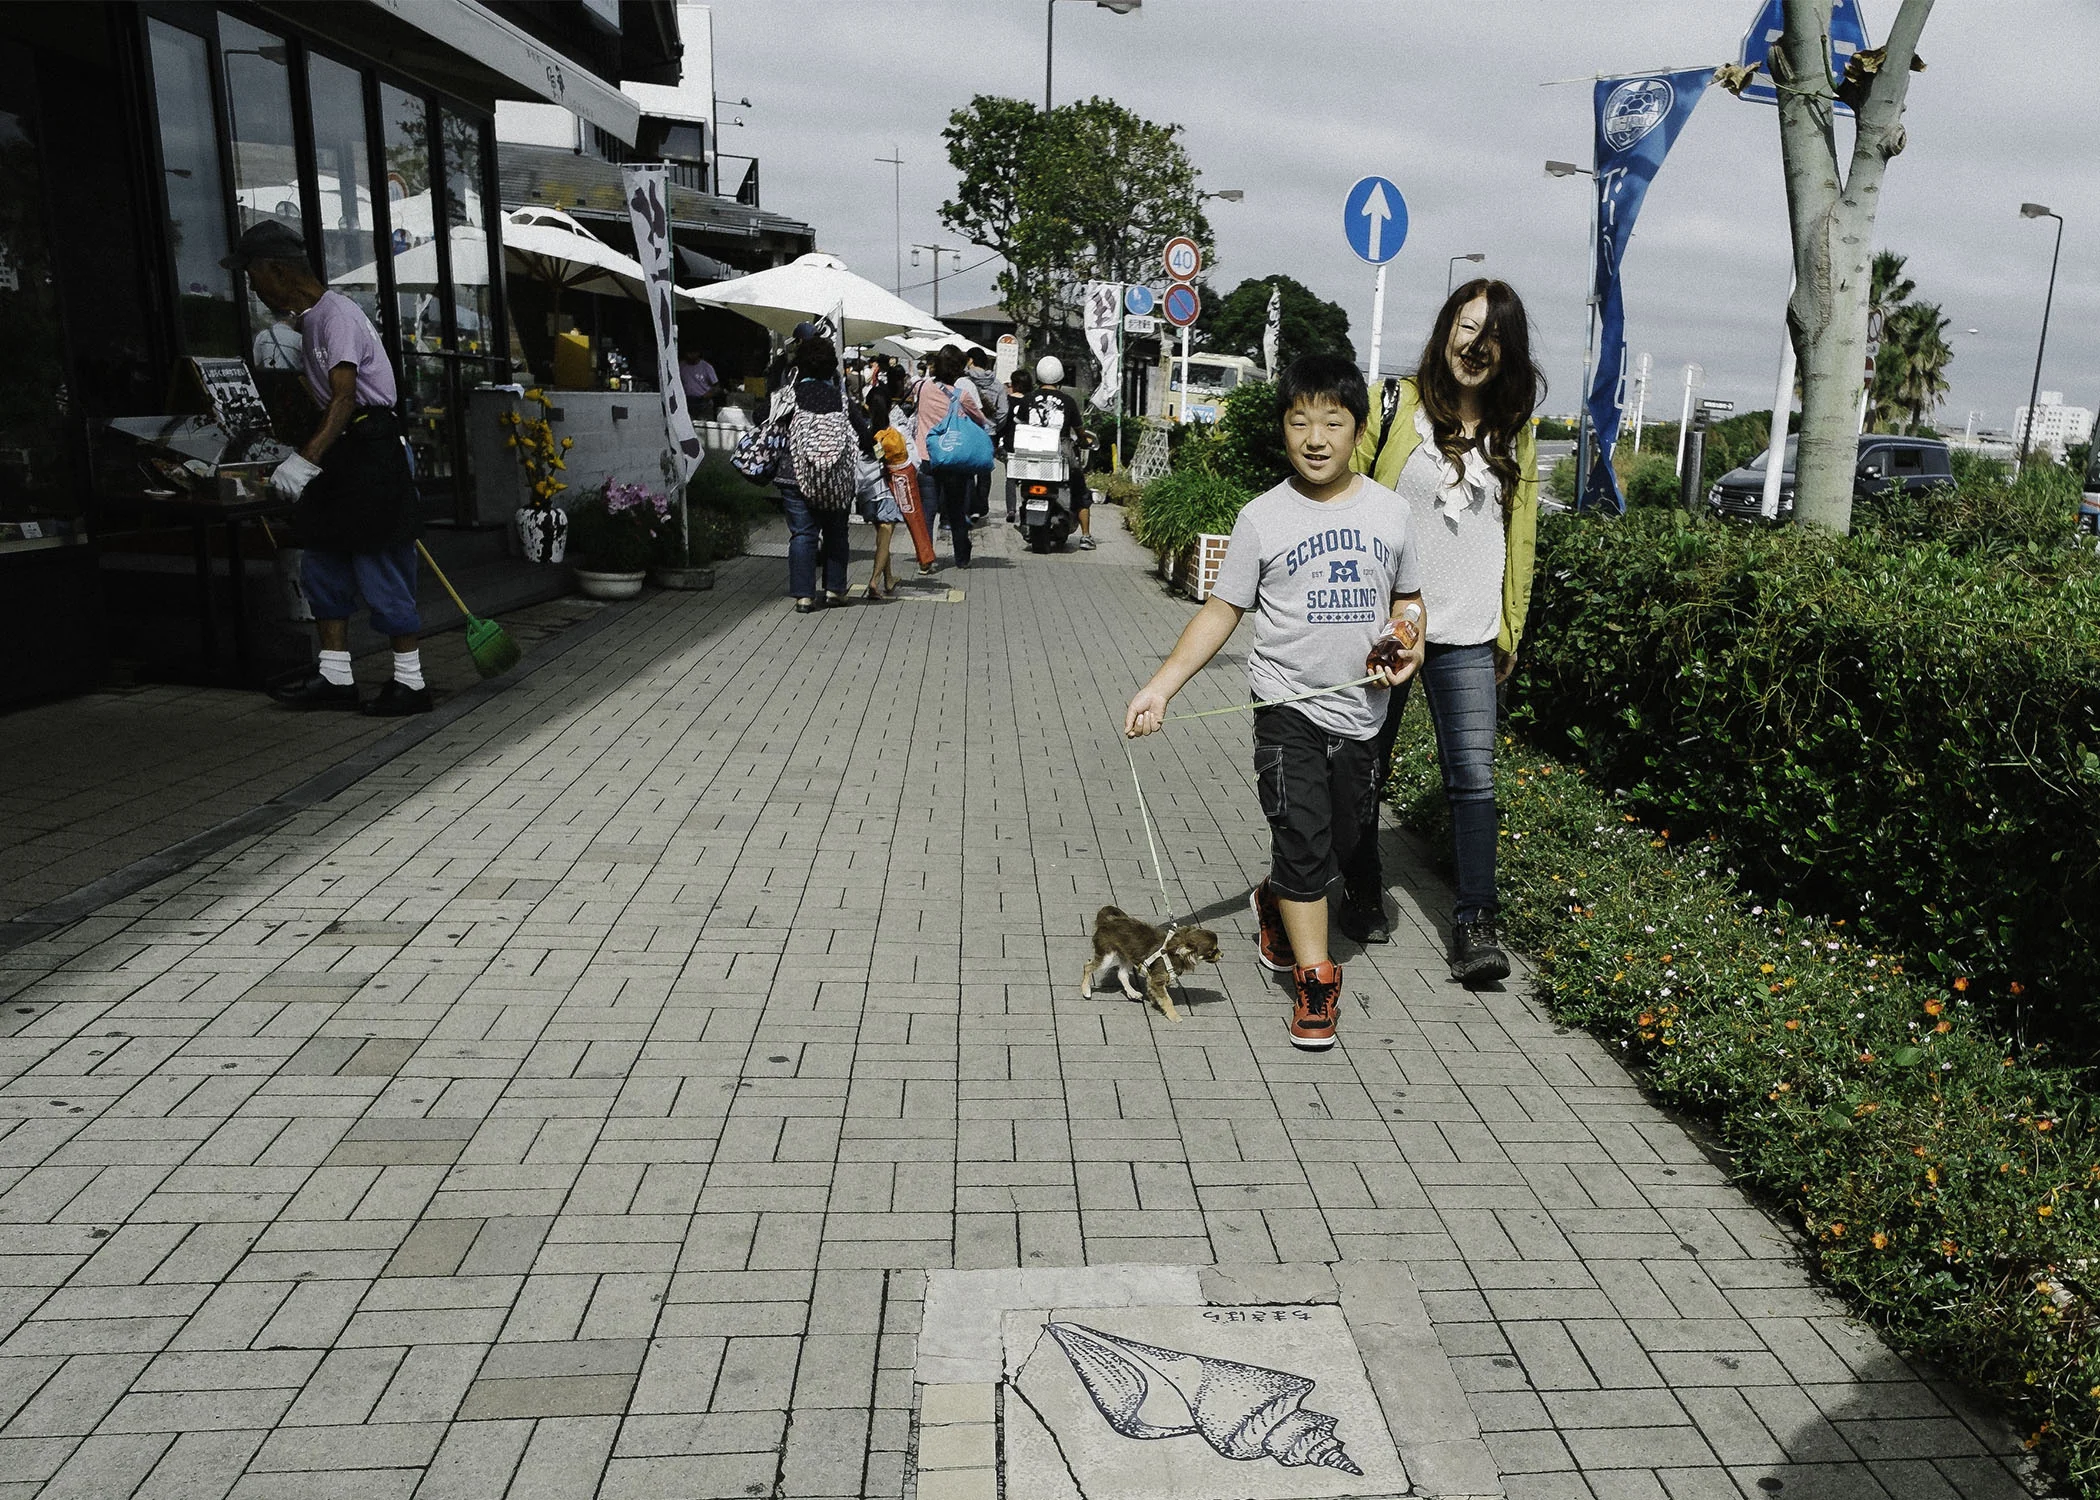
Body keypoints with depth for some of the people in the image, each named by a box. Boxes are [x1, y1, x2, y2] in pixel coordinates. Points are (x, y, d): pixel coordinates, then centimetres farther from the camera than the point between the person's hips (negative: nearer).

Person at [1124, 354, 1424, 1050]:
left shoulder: (1388, 510, 2)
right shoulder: (1263, 517, -6)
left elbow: (1407, 598, 15)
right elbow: (1221, 611, -4)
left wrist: (1408, 644, -6)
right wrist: (1160, 686, -12)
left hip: (1361, 712, 3)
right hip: (1288, 707, -3)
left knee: (1335, 843, 15)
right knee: (1302, 838, -8)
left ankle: (1272, 903, 46)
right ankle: (1316, 982, 6)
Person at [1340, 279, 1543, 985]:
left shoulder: (1514, 431, 9)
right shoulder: (1397, 406, -2)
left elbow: (1519, 536, 14)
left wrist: (1511, 631, 15)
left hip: (1466, 636, 2)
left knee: (1473, 777, -5)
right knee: (1366, 766, 10)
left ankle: (1474, 925, 1)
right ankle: (1363, 892, 28)